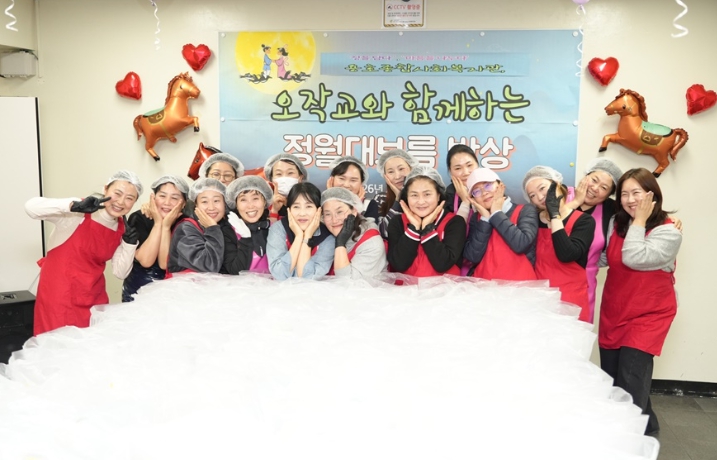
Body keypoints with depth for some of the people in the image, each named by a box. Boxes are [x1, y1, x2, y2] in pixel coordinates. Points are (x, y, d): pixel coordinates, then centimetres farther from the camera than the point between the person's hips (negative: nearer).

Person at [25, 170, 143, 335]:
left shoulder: (122, 229, 1)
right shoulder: (78, 214, -14)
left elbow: (120, 273, 2)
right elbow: (31, 207, -26)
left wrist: (129, 244, -12)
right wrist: (74, 206, -37)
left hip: (94, 299, 5)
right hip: (59, 296, -5)